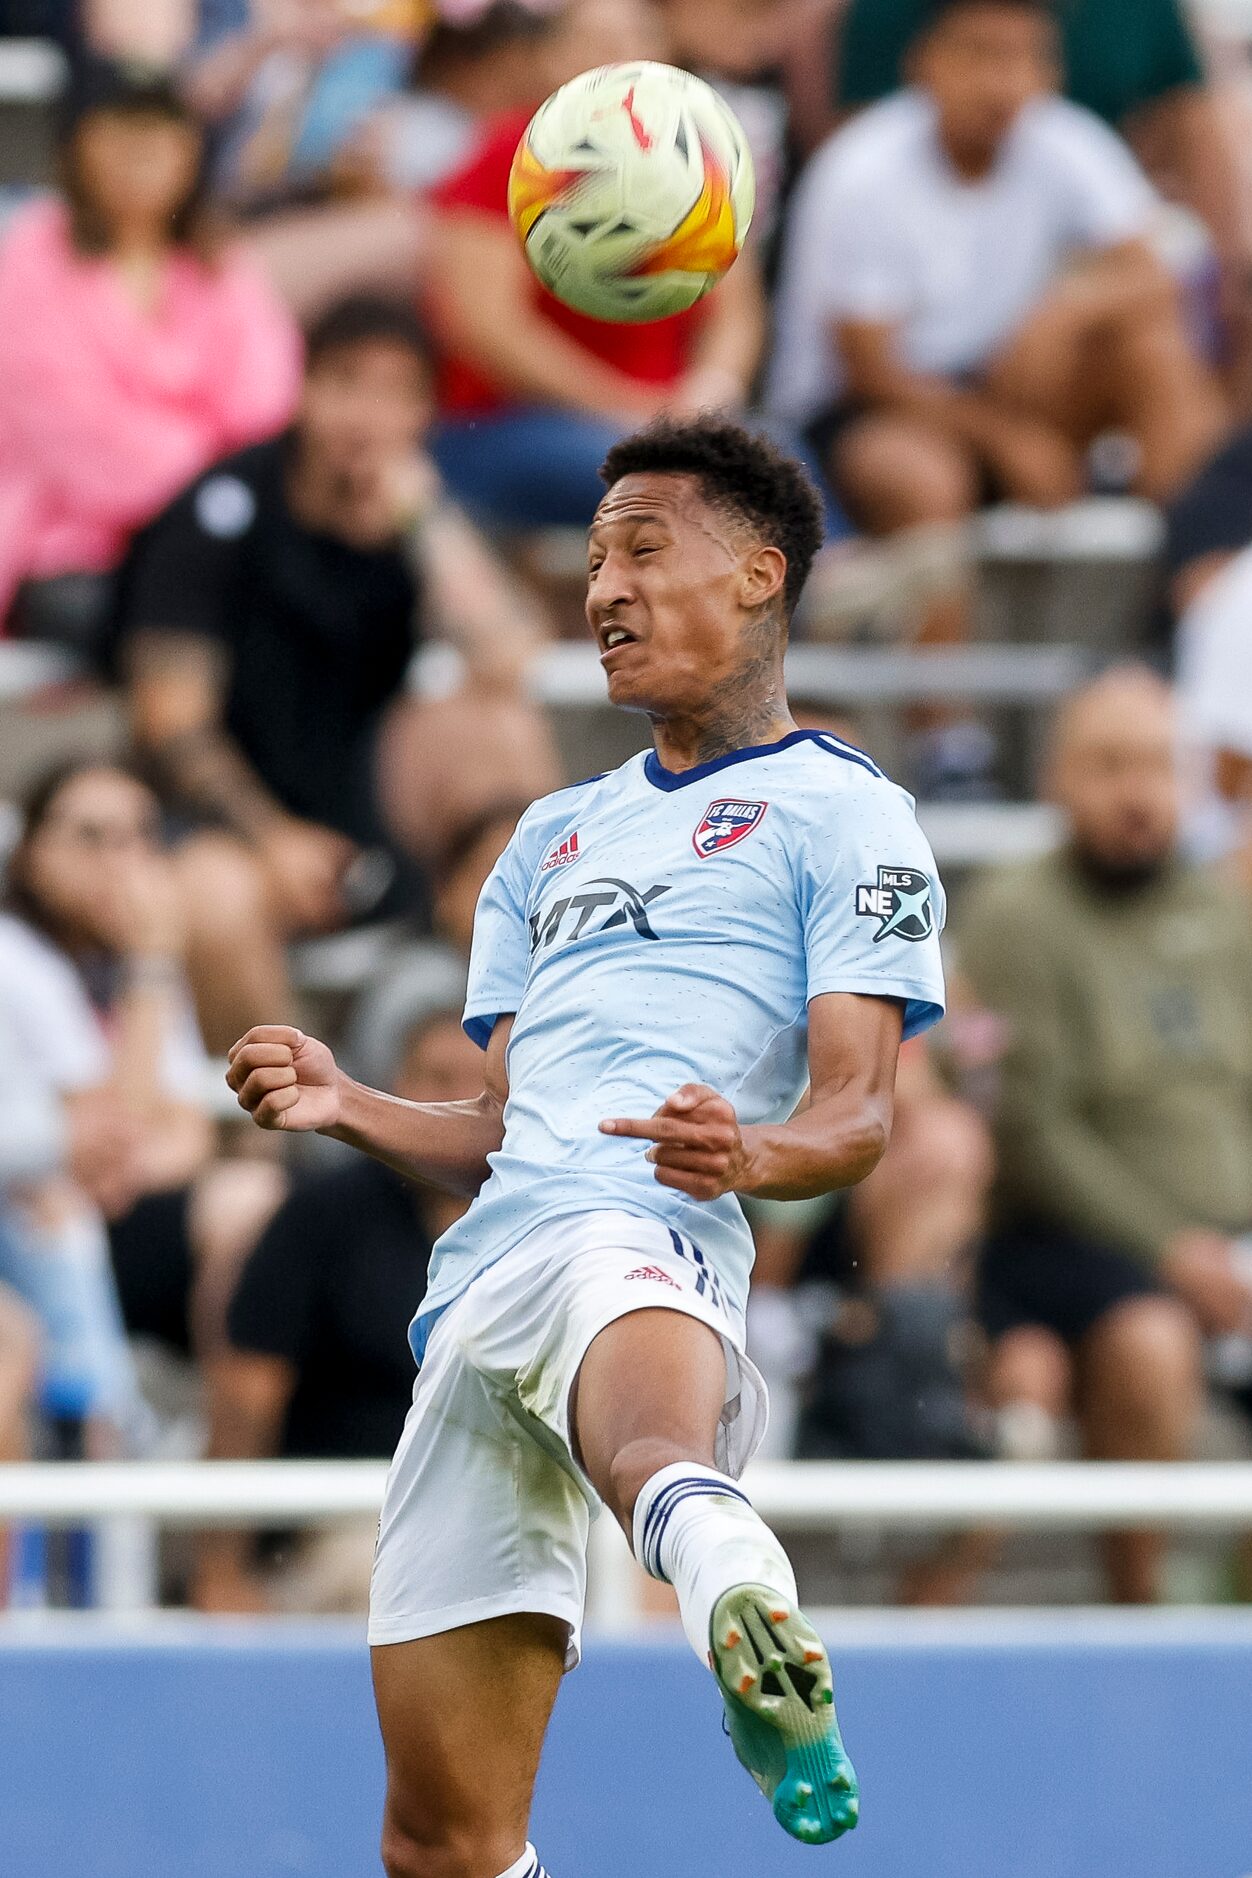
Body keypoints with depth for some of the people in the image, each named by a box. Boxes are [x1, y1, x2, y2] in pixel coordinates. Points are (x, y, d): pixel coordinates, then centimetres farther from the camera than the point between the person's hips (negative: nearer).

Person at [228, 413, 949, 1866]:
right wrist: (349, 1108, 11)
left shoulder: (841, 811, 11)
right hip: (483, 1281, 7)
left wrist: (754, 1153, -24)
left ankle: (719, 1565, -78)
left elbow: (857, 1115, -1)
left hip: (647, 1241, -7)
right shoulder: (554, 837, 33)